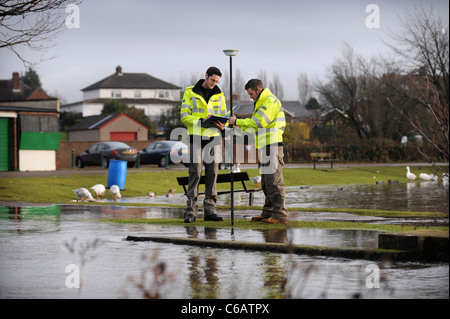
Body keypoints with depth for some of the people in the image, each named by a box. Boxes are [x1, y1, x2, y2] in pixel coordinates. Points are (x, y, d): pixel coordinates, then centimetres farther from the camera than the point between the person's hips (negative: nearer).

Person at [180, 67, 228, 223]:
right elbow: (184, 116, -4)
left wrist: (222, 126, -8)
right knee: (195, 173, -7)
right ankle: (191, 210, -4)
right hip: (196, 138, -4)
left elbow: (224, 116, 15)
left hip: (214, 138, 4)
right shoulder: (190, 93, 2)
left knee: (212, 173, 3)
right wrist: (201, 121, -20)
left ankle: (210, 209, 7)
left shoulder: (219, 95, 12)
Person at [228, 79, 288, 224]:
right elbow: (258, 125, 23)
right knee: (266, 182, 12)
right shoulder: (262, 102, 23)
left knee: (274, 181, -12)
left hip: (272, 146, -11)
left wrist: (237, 122, -11)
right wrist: (241, 126, 9)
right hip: (265, 147, 11)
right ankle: (268, 212, 17)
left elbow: (259, 123, -18)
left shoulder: (270, 101, -11)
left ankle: (280, 214, -12)